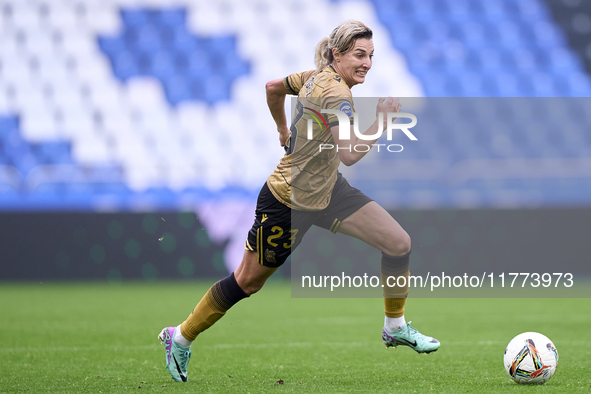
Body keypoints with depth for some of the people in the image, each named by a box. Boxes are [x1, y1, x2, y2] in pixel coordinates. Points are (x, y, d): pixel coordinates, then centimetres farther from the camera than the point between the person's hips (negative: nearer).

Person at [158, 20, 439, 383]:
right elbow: (349, 154, -38)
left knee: (399, 243, -1)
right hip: (289, 202, -9)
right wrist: (382, 121, -37)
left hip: (327, 190, 9)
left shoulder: (319, 77, 0)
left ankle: (396, 327, 17)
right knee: (248, 282, 7)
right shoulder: (334, 92, -27)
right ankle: (181, 337, 27)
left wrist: (284, 130, 28)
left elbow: (274, 87, 17)